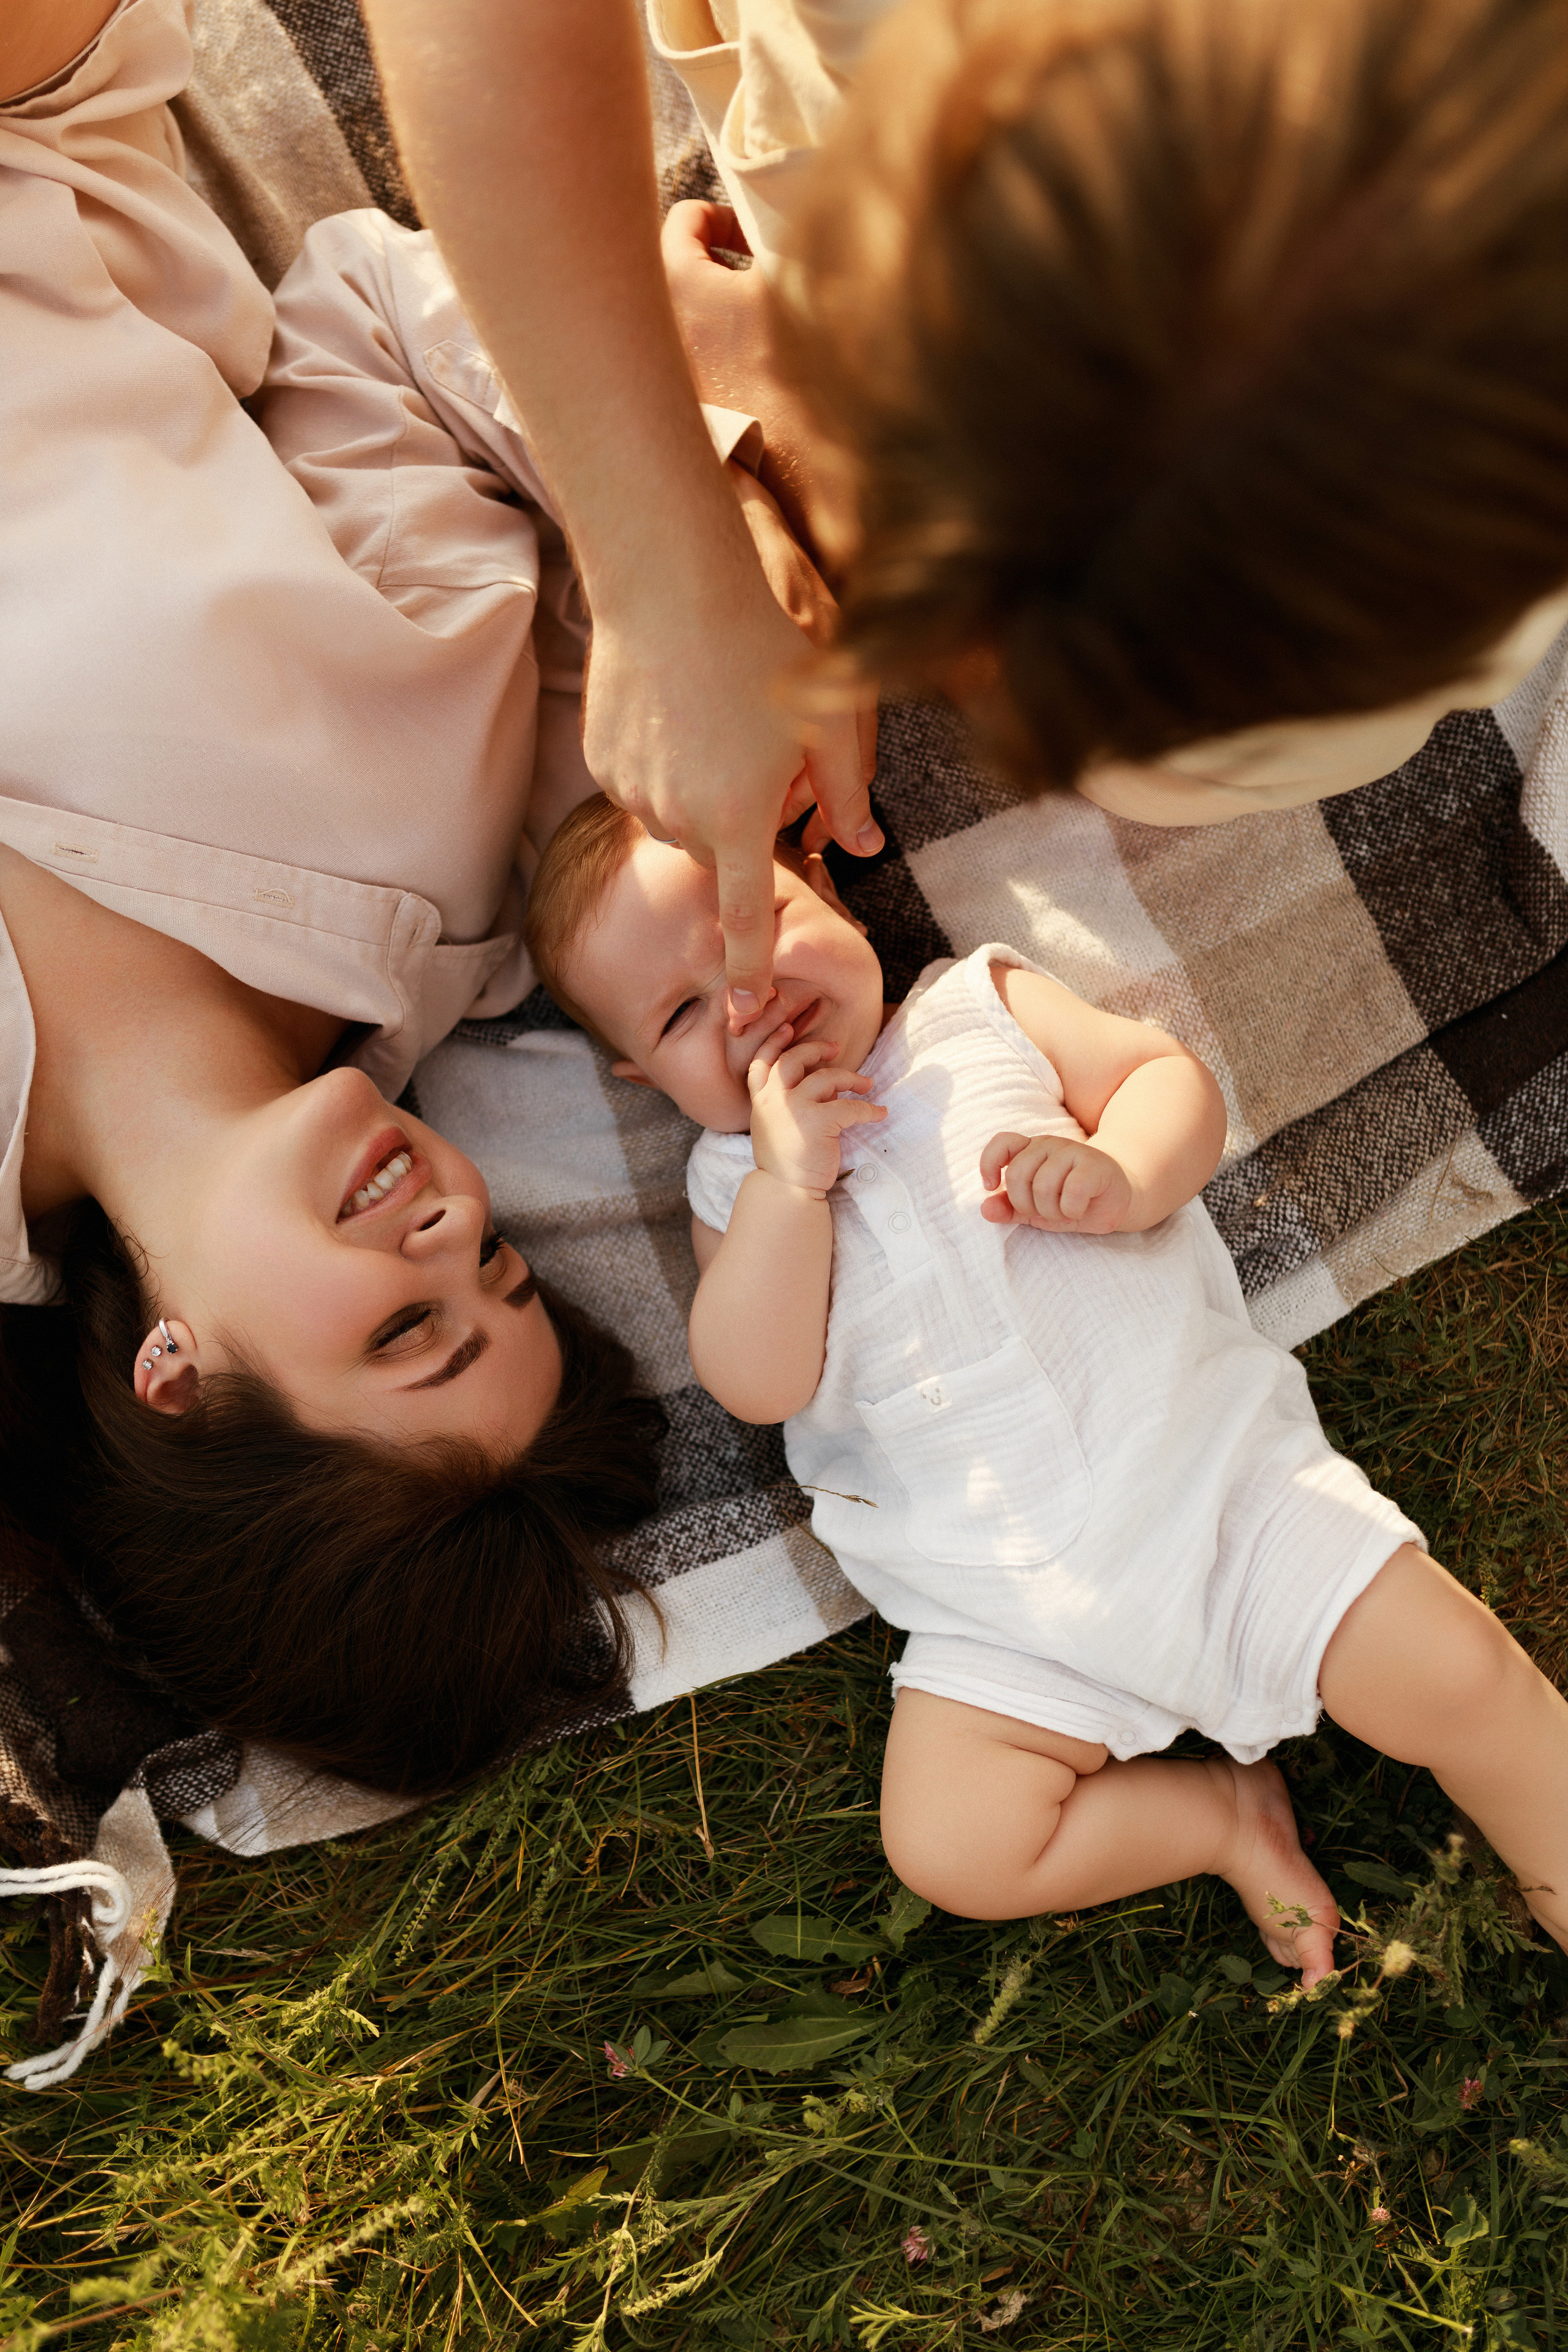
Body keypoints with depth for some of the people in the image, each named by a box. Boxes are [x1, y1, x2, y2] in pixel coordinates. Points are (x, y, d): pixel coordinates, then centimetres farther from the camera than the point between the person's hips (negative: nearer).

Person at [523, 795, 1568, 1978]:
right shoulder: (734, 1187, 7)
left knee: (1451, 1671, -8)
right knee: (950, 1847, -14)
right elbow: (761, 1383, -7)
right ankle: (1225, 1815, 7)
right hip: (1006, 1605, 1)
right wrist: (787, 1177, -17)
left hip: (1214, 1461, 0)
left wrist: (1119, 1173, -18)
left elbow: (1177, 1079, 3)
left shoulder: (978, 1004, 7)